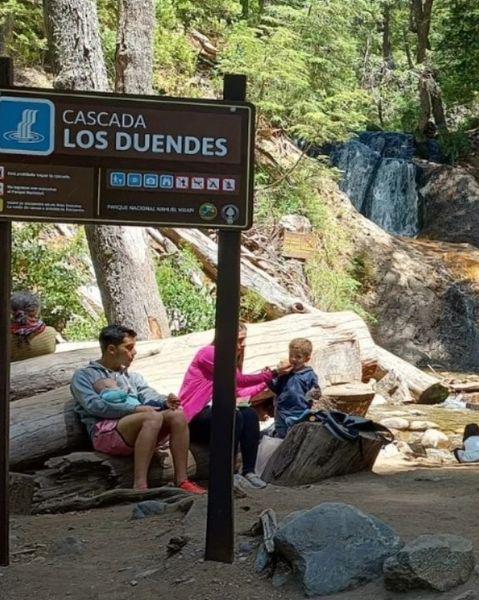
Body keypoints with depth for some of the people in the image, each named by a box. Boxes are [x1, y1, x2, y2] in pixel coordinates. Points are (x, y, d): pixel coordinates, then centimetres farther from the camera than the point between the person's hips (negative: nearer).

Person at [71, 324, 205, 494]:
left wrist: (165, 402, -14)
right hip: (104, 433, -6)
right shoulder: (84, 376, 10)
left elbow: (149, 396, 11)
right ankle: (140, 485, -39)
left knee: (177, 414, -19)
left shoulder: (133, 377, 30)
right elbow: (93, 405, -9)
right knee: (153, 416, -32)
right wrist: (135, 409, -17)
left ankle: (181, 480, -23)